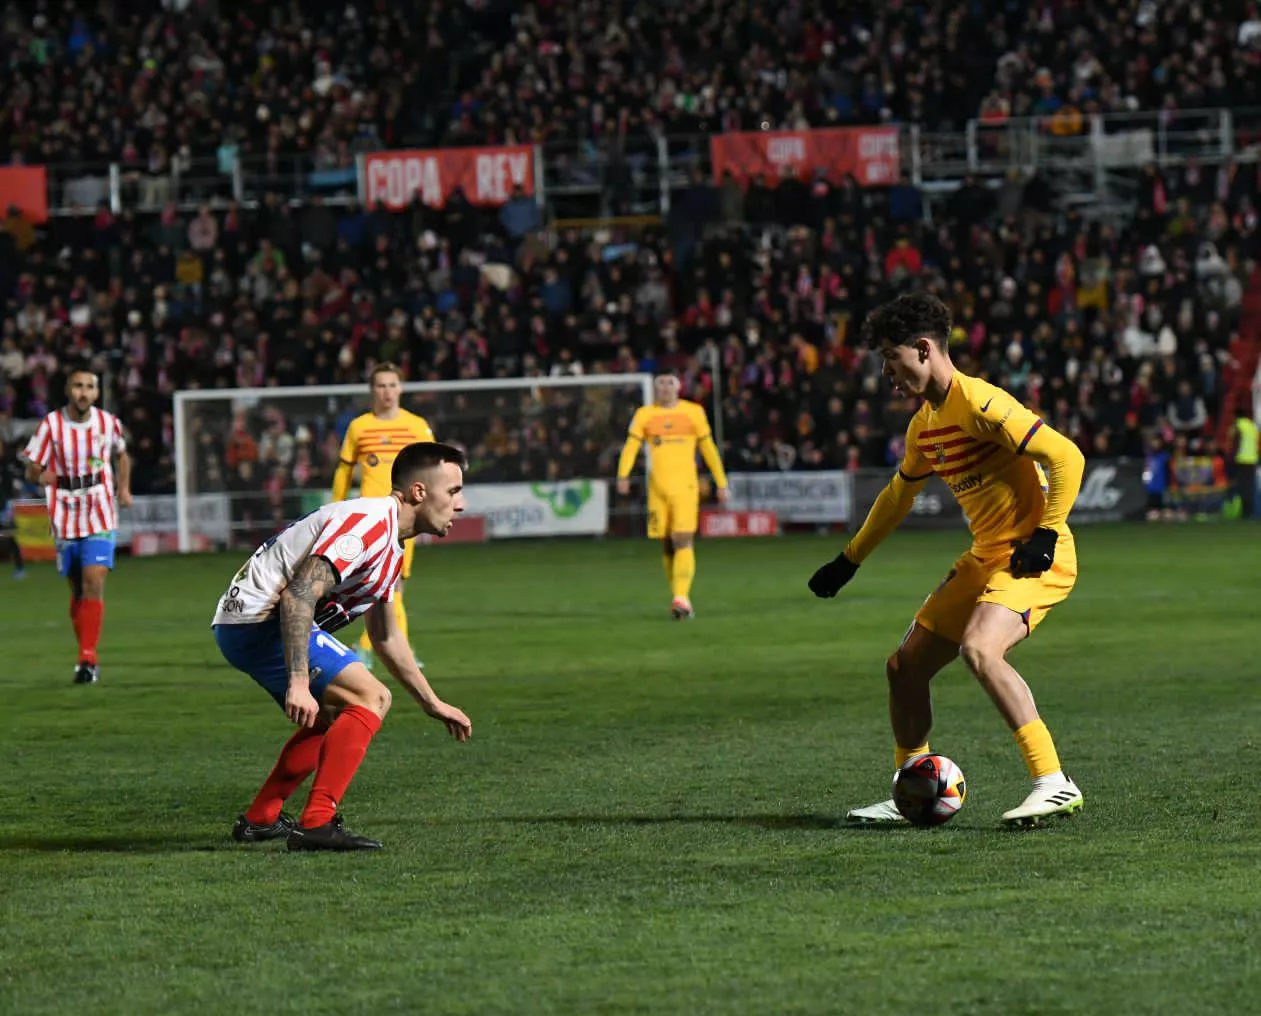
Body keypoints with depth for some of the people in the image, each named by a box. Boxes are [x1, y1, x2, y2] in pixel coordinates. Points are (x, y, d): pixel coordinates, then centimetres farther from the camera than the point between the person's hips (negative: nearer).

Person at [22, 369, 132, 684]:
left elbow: (121, 455, 19)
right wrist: (41, 475, -25)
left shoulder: (108, 423, -2)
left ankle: (88, 659, -18)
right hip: (65, 517, 1)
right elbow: (31, 469, -4)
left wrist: (124, 488, 10)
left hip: (100, 519, -1)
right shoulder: (51, 425, -7)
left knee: (94, 584, -16)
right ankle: (87, 656, 25)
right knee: (77, 591, 9)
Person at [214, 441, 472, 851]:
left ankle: (259, 819, 25)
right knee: (369, 698, -14)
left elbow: (386, 637, 31)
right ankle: (317, 824, -19)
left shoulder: (390, 546, 17)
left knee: (334, 715, 24)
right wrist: (298, 683, -33)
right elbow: (299, 595, -28)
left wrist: (433, 704, 33)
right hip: (259, 619, -11)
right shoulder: (368, 522, -17)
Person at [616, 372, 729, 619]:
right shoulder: (644, 415, 10)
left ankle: (681, 597, -23)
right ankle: (681, 598, 16)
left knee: (683, 541, -16)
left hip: (685, 485, -2)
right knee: (668, 545, 4)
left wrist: (721, 483, 14)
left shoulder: (693, 412, 9)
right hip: (657, 487, 2)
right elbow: (631, 446, 0)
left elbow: (708, 448, 15)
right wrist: (623, 475, -17)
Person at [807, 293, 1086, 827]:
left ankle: (1054, 785, -29)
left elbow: (1066, 457, -20)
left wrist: (1046, 534, -24)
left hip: (1034, 556, -10)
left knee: (979, 649, -32)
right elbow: (899, 494, 31)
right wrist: (849, 561, 34)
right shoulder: (924, 426, 13)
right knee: (905, 666, 9)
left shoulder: (979, 403, -17)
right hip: (985, 558, 10)